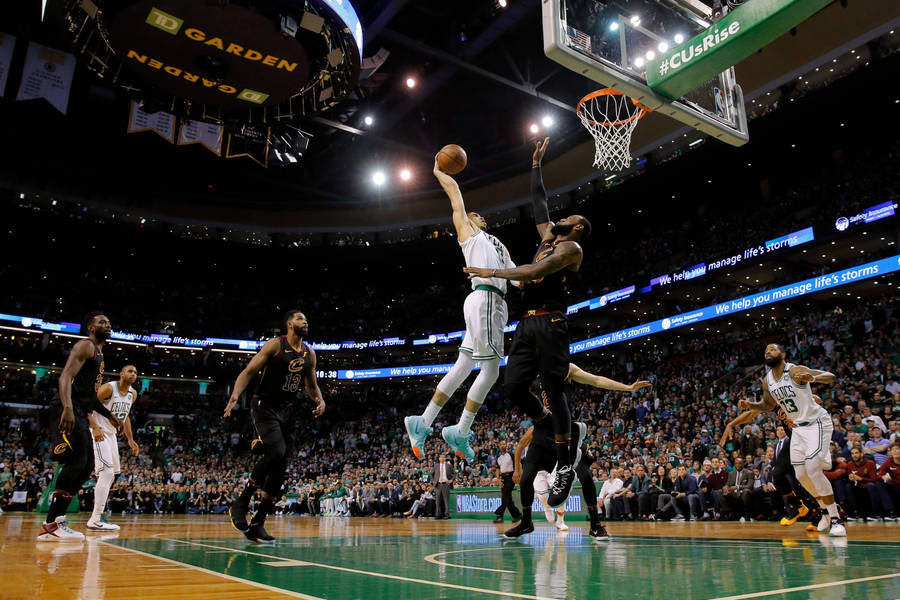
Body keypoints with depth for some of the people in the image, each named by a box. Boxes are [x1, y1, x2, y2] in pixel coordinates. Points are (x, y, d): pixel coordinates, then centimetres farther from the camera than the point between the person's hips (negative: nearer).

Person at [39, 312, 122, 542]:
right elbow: (65, 376, -21)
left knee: (84, 468, 8)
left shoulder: (98, 353, 25)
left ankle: (56, 522, 12)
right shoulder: (85, 346, -5)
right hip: (73, 413, -11)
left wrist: (110, 416, 28)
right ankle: (51, 525, -14)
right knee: (76, 463, -18)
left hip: (83, 416, 11)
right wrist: (67, 407, -37)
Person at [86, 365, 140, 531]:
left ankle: (96, 517, 30)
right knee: (106, 474, -18)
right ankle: (95, 520, -16)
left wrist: (130, 440, 14)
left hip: (112, 435, 9)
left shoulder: (133, 394, 7)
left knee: (110, 476, 16)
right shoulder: (109, 388, -17)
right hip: (99, 434, -9)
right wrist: (95, 428, -33)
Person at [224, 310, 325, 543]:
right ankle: (241, 502, -8)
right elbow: (248, 371, -11)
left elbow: (311, 385, 21)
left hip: (289, 411, 6)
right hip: (265, 407, -6)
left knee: (280, 467, 3)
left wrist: (320, 400, 0)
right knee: (276, 451, -27)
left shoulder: (309, 354, 10)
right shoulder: (275, 345, -7)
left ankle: (257, 523, 13)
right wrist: (235, 394, -28)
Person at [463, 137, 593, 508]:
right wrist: (536, 164, 35)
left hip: (550, 324, -8)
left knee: (553, 390, -7)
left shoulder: (571, 247, -1)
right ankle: (549, 429, 23)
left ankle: (566, 463, 4)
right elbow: (538, 201, 33)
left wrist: (491, 273, -12)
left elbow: (534, 272, -15)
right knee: (513, 387, 0)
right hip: (527, 323, 8)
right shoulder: (548, 237, 24)